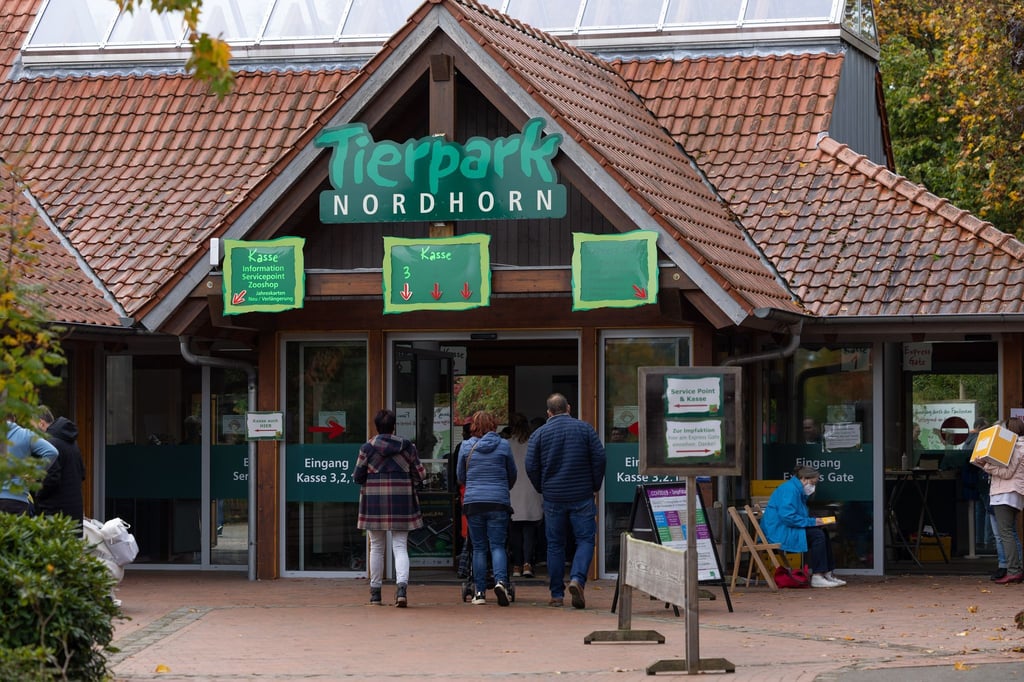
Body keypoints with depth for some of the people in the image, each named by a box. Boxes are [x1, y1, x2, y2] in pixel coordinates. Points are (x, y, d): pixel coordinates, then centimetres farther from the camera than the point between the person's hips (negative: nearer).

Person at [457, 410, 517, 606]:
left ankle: (480, 591, 5)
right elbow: (513, 474, 13)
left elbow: (461, 477, 13)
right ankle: (501, 581, -23)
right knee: (497, 545, 0)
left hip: (473, 502, 1)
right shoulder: (503, 445, 3)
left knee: (479, 547, 7)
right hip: (498, 502, -1)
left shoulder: (466, 447, 4)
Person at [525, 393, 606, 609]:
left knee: (555, 545, 8)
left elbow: (531, 467, -2)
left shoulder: (539, 434, 1)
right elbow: (599, 459, -2)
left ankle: (557, 594, 9)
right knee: (585, 540, 2)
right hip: (582, 496, -1)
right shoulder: (585, 429, 1)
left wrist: (543, 490, 12)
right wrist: (595, 486, 9)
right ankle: (577, 579, -21)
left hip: (553, 499, 1)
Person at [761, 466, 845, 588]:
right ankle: (817, 577, -21)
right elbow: (787, 516, -27)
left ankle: (828, 574, 3)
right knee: (817, 535, -20)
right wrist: (812, 522, -20)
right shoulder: (790, 489, -17)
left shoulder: (798, 491, 17)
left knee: (822, 532, 5)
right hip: (778, 531, -11)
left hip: (786, 529, 11)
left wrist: (814, 521, 4)